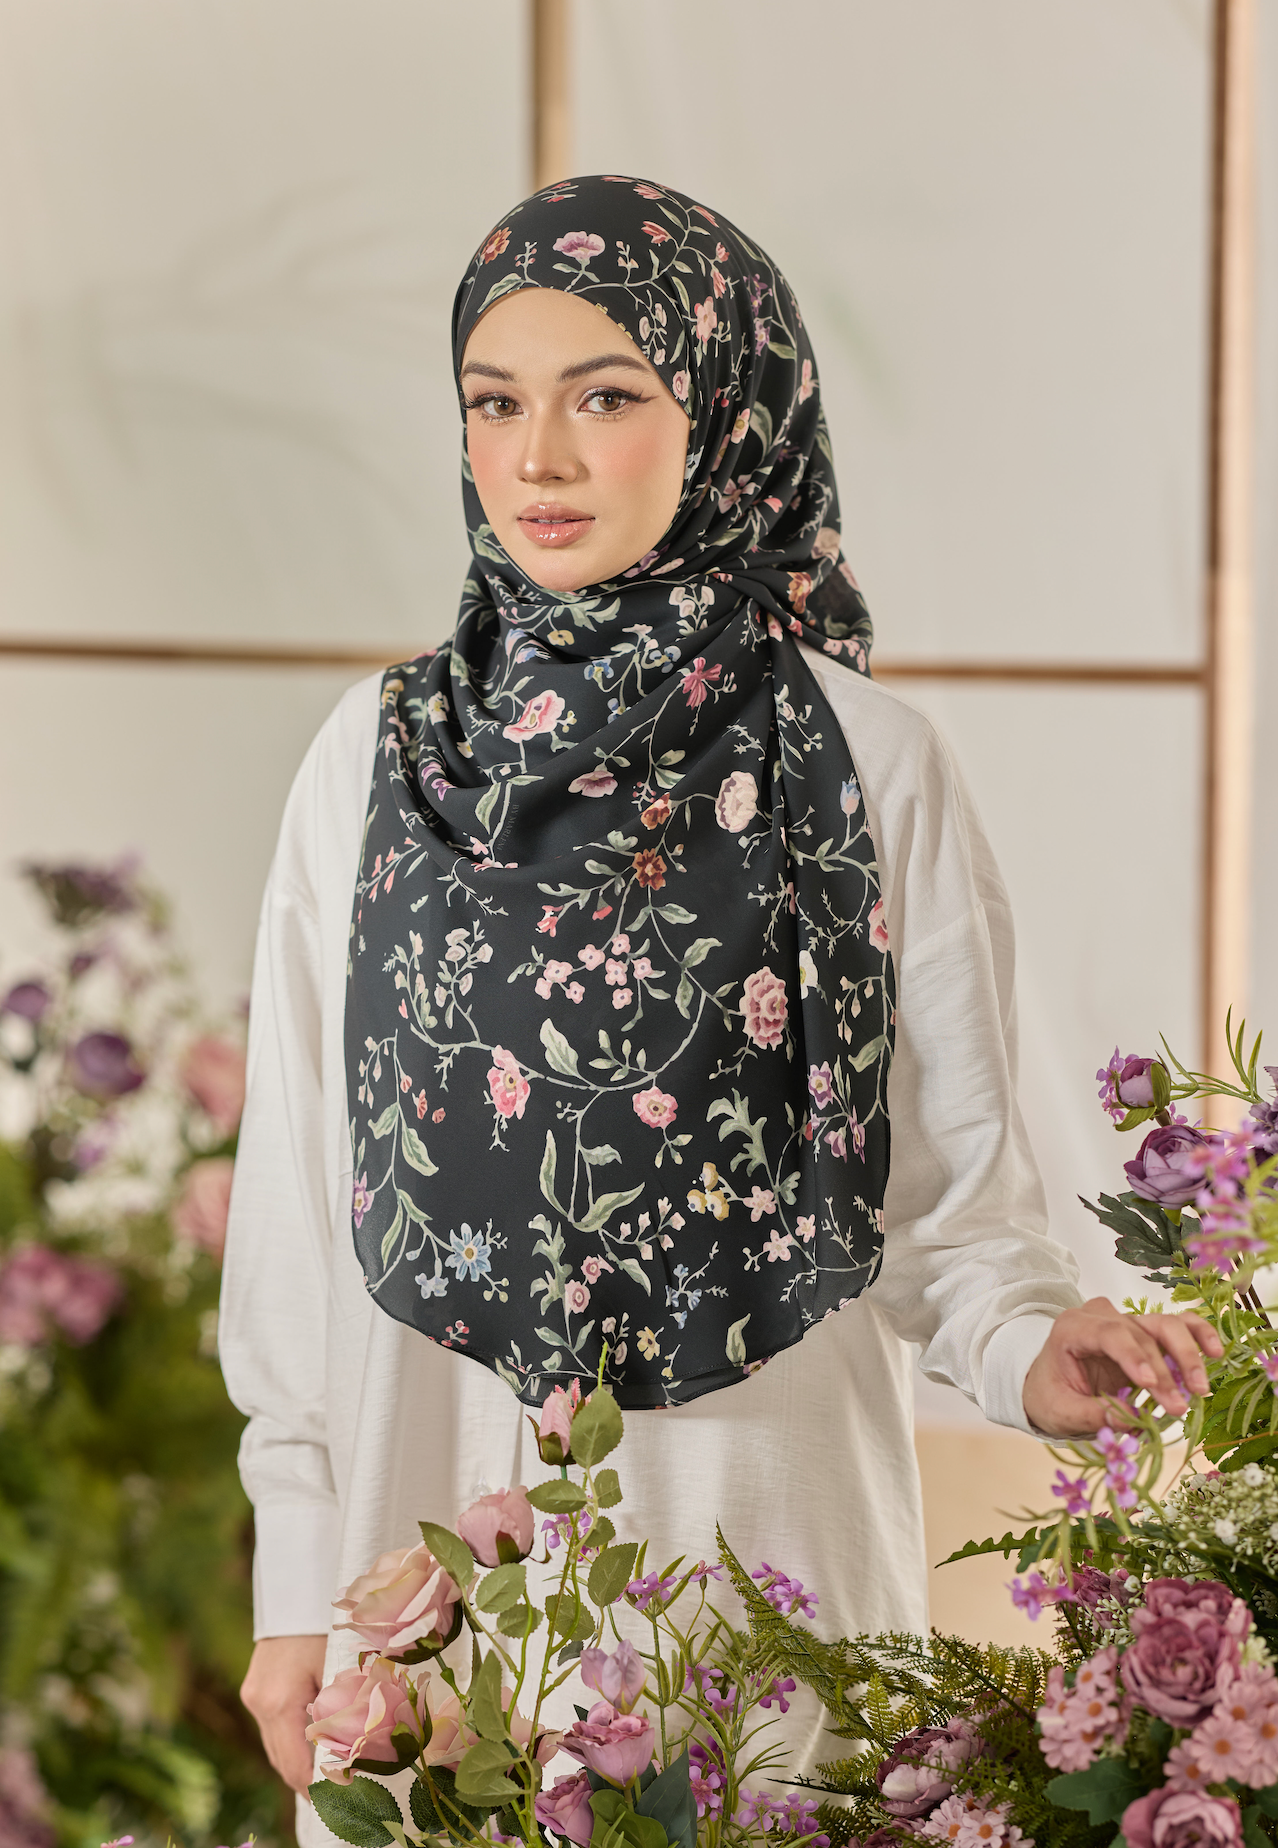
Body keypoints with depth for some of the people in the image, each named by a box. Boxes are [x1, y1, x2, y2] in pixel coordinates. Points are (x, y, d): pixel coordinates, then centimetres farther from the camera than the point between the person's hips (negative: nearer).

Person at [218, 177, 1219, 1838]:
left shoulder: (868, 768, -3)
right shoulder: (379, 763, 2)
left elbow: (954, 1172, 0)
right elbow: (299, 1191, 5)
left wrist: (1026, 1349, -21)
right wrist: (297, 1590, 3)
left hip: (763, 1514, -1)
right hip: (438, 1505, 2)